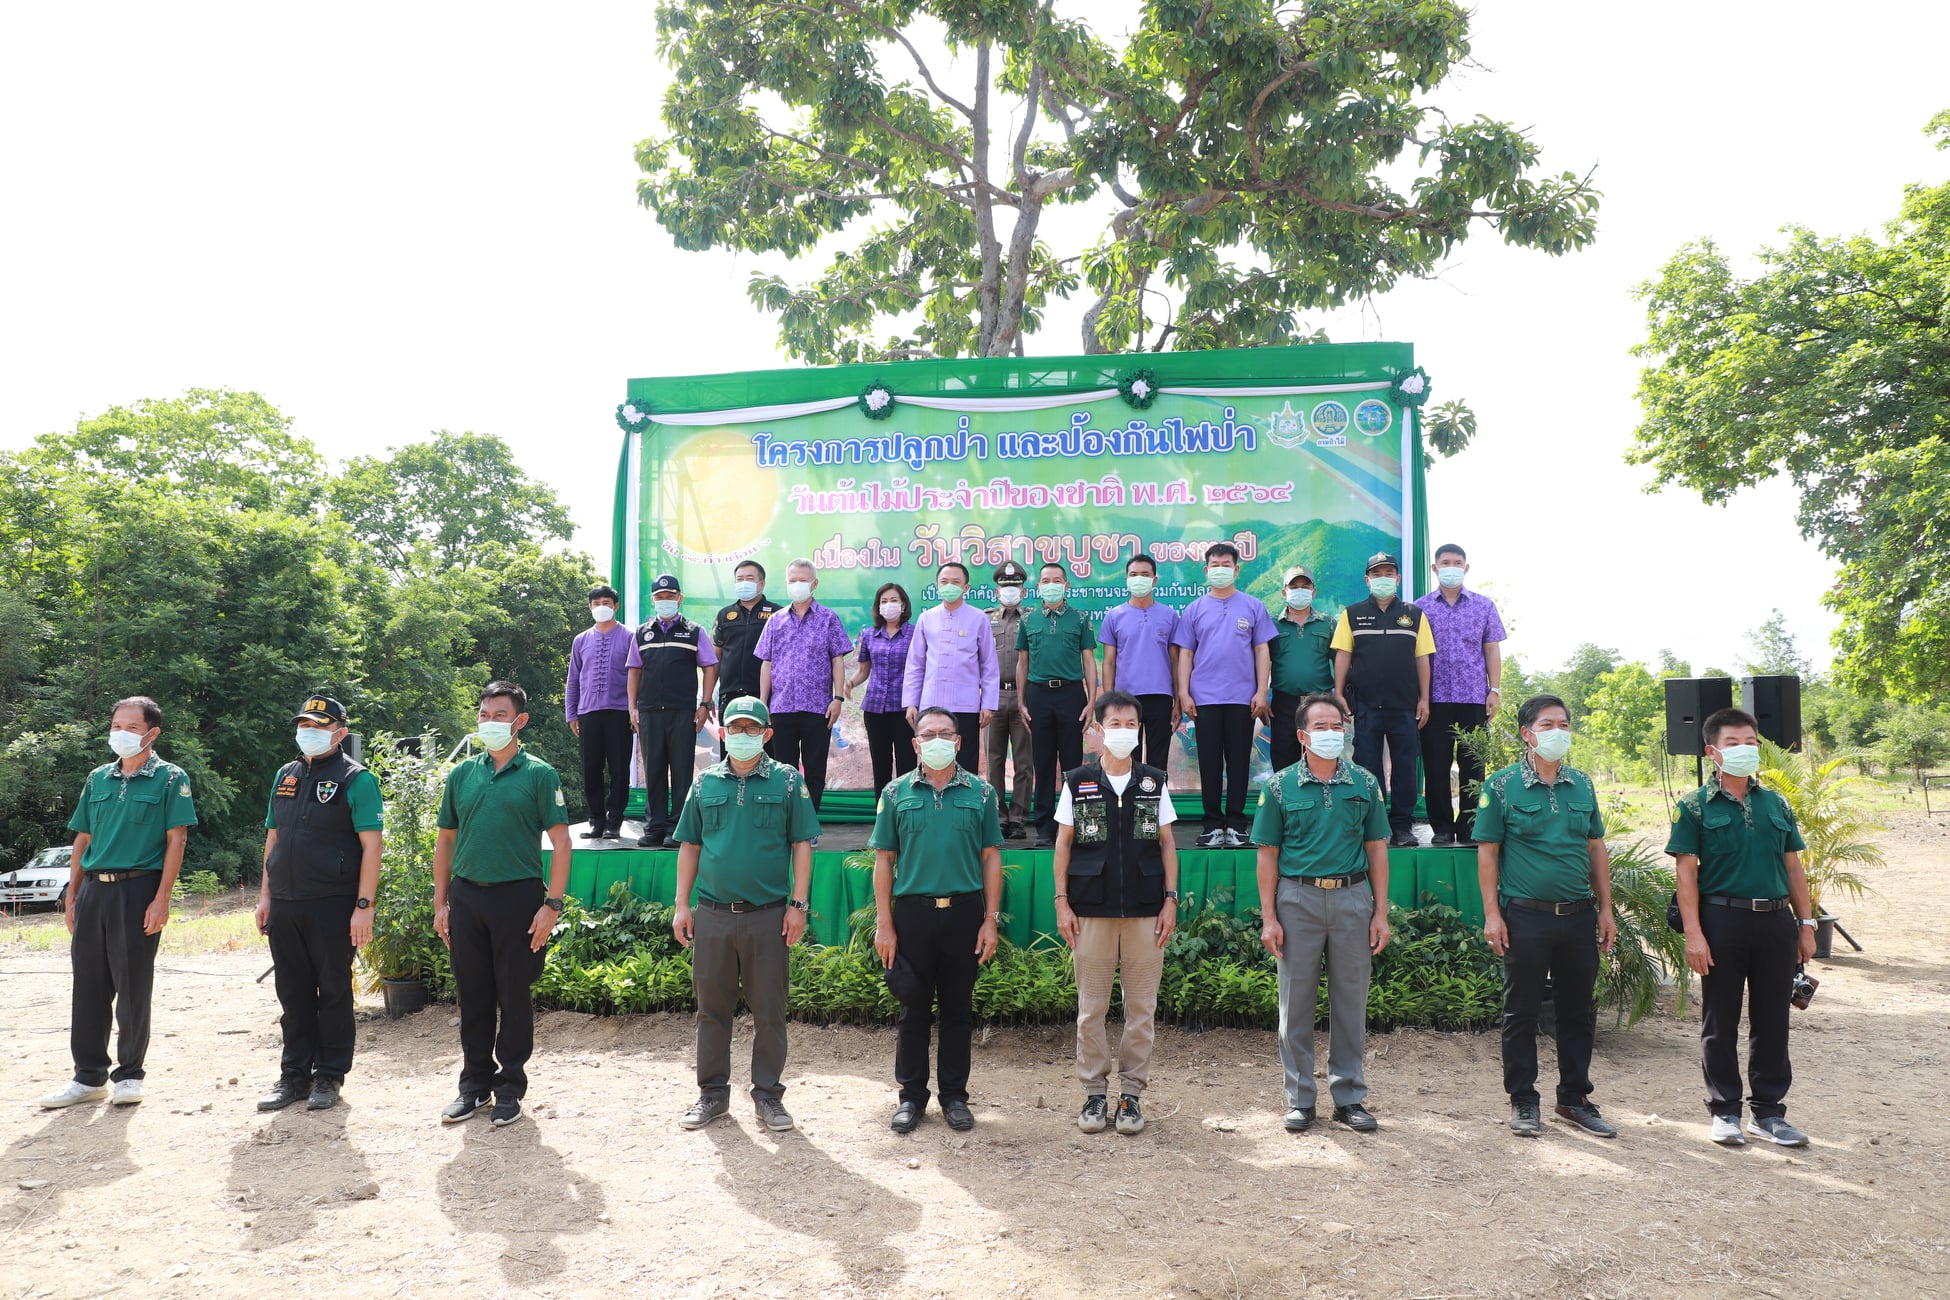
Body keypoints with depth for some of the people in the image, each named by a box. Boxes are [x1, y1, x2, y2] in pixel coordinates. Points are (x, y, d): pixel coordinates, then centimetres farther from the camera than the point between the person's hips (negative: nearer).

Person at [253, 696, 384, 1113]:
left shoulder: (355, 779, -7)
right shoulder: (286, 776, 14)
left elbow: (371, 844, -11)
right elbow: (273, 838, 19)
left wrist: (364, 905, -17)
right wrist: (265, 895, 12)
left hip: (332, 906, -6)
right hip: (285, 905, 6)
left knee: (333, 992, 4)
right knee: (293, 994, 12)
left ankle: (329, 1077, 15)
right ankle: (295, 1075, 23)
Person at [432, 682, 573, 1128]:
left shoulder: (538, 774, -3)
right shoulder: (462, 774, 8)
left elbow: (560, 843, -5)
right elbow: (445, 841, 14)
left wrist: (552, 904, -12)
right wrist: (440, 903, 9)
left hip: (517, 896, -4)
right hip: (466, 895, 4)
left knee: (514, 997, 5)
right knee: (473, 995, 11)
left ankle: (509, 1088, 18)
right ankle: (475, 1083, 25)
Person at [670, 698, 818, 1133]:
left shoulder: (788, 781, 1)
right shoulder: (706, 783, 8)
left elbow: (801, 844, 0)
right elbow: (690, 846, 11)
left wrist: (798, 904, -6)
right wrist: (682, 906, 6)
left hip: (768, 916, -2)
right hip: (712, 914, 2)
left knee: (769, 1010, 5)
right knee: (712, 1008, 11)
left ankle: (767, 1093, 18)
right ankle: (713, 1092, 24)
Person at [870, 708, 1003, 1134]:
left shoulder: (981, 792, 4)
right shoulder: (897, 793, 3)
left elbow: (991, 858, 5)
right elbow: (883, 860, 4)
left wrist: (990, 920, 0)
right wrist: (883, 924, -2)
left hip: (964, 911, 1)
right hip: (912, 911, 0)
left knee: (958, 1008, 9)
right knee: (913, 1007, 7)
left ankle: (954, 1094, 21)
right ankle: (911, 1095, 20)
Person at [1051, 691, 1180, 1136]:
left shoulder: (1154, 782, 7)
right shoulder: (1078, 782, 4)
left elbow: (1167, 844, 9)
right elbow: (1064, 844, 5)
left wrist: (1171, 899, 1)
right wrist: (1062, 902, -1)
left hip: (1145, 912, 1)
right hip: (1091, 911, -1)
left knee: (1142, 1007, 4)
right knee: (1091, 1007, 4)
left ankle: (1131, 1092, 16)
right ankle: (1094, 1092, 16)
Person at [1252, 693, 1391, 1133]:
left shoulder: (1365, 784, 7)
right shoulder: (1279, 787, 1)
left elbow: (1376, 849, 9)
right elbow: (1267, 855, 1)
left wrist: (1381, 912, 3)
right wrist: (1269, 917, -5)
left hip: (1353, 899, 2)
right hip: (1298, 899, -1)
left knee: (1351, 1002, 7)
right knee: (1296, 1004, 4)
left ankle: (1349, 1096, 19)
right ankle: (1300, 1099, 15)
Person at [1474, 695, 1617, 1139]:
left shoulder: (1582, 785, 10)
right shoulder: (1502, 786, -4)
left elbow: (1597, 848, 15)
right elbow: (1487, 851, -4)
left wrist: (1605, 909, 11)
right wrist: (1492, 914, -9)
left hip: (1579, 917, 4)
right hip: (1526, 916, -4)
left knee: (1578, 1011, 12)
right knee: (1521, 1011, 5)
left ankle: (1574, 1098, 26)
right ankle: (1523, 1101, 17)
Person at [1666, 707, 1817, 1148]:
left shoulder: (1775, 804, 11)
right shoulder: (1695, 806, -2)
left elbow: (1793, 867, 15)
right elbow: (1686, 872, -6)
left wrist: (1806, 923, 10)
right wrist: (1693, 933, -12)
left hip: (1776, 920, 4)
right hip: (1723, 918, -4)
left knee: (1772, 1019, 9)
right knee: (1720, 1021, 4)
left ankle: (1767, 1112, 21)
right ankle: (1725, 1111, 16)